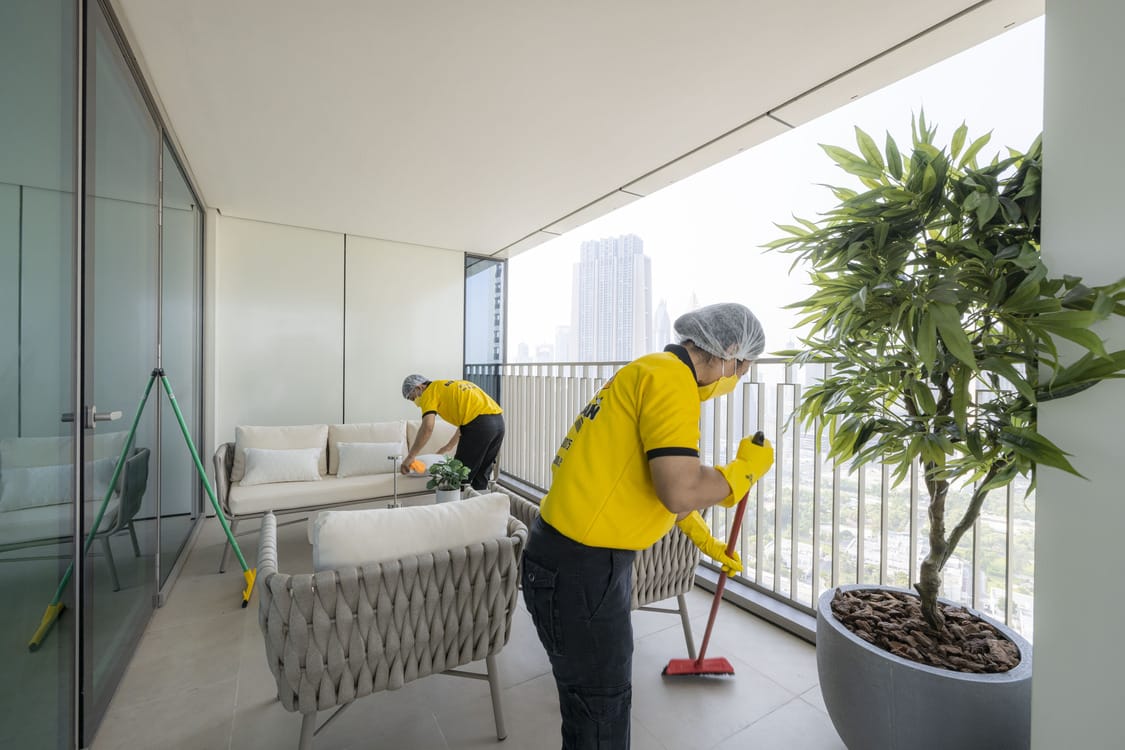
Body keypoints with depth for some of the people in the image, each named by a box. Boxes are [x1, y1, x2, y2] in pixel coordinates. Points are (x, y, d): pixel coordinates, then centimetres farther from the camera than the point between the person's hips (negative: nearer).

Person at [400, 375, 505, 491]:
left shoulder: (430, 392, 6)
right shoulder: (452, 387, 30)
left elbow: (427, 428, -7)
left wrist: (410, 457, -2)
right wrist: (449, 446, 38)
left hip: (479, 423, -8)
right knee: (481, 475, 20)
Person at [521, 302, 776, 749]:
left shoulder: (653, 373, 14)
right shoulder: (670, 379, -18)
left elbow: (661, 484, 23)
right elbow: (681, 493, -27)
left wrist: (708, 542, 33)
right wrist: (748, 468, -7)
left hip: (587, 555, 10)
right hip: (578, 566, -10)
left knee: (599, 691, 28)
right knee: (600, 706, 12)